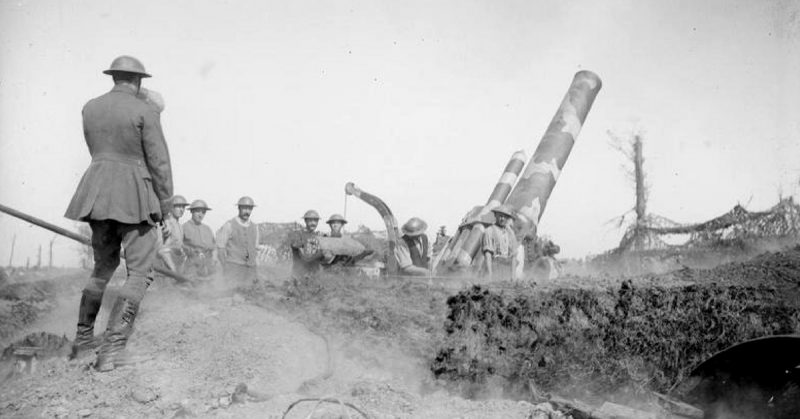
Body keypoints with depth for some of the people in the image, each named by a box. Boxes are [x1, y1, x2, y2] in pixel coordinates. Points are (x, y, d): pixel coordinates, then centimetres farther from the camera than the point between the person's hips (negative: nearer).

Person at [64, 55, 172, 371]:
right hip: (134, 197, -6)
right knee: (139, 274, 0)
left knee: (103, 266, 22)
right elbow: (160, 163, -9)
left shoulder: (90, 108, 9)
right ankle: (112, 349, -9)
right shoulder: (145, 112, -8)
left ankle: (82, 339, 27)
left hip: (98, 194, 6)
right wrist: (166, 209, -2)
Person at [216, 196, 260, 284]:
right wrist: (226, 270, -7)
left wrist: (256, 273, 11)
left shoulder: (254, 227, 12)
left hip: (250, 270, 4)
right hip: (233, 269, -4)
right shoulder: (229, 225, -3)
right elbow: (220, 250, -2)